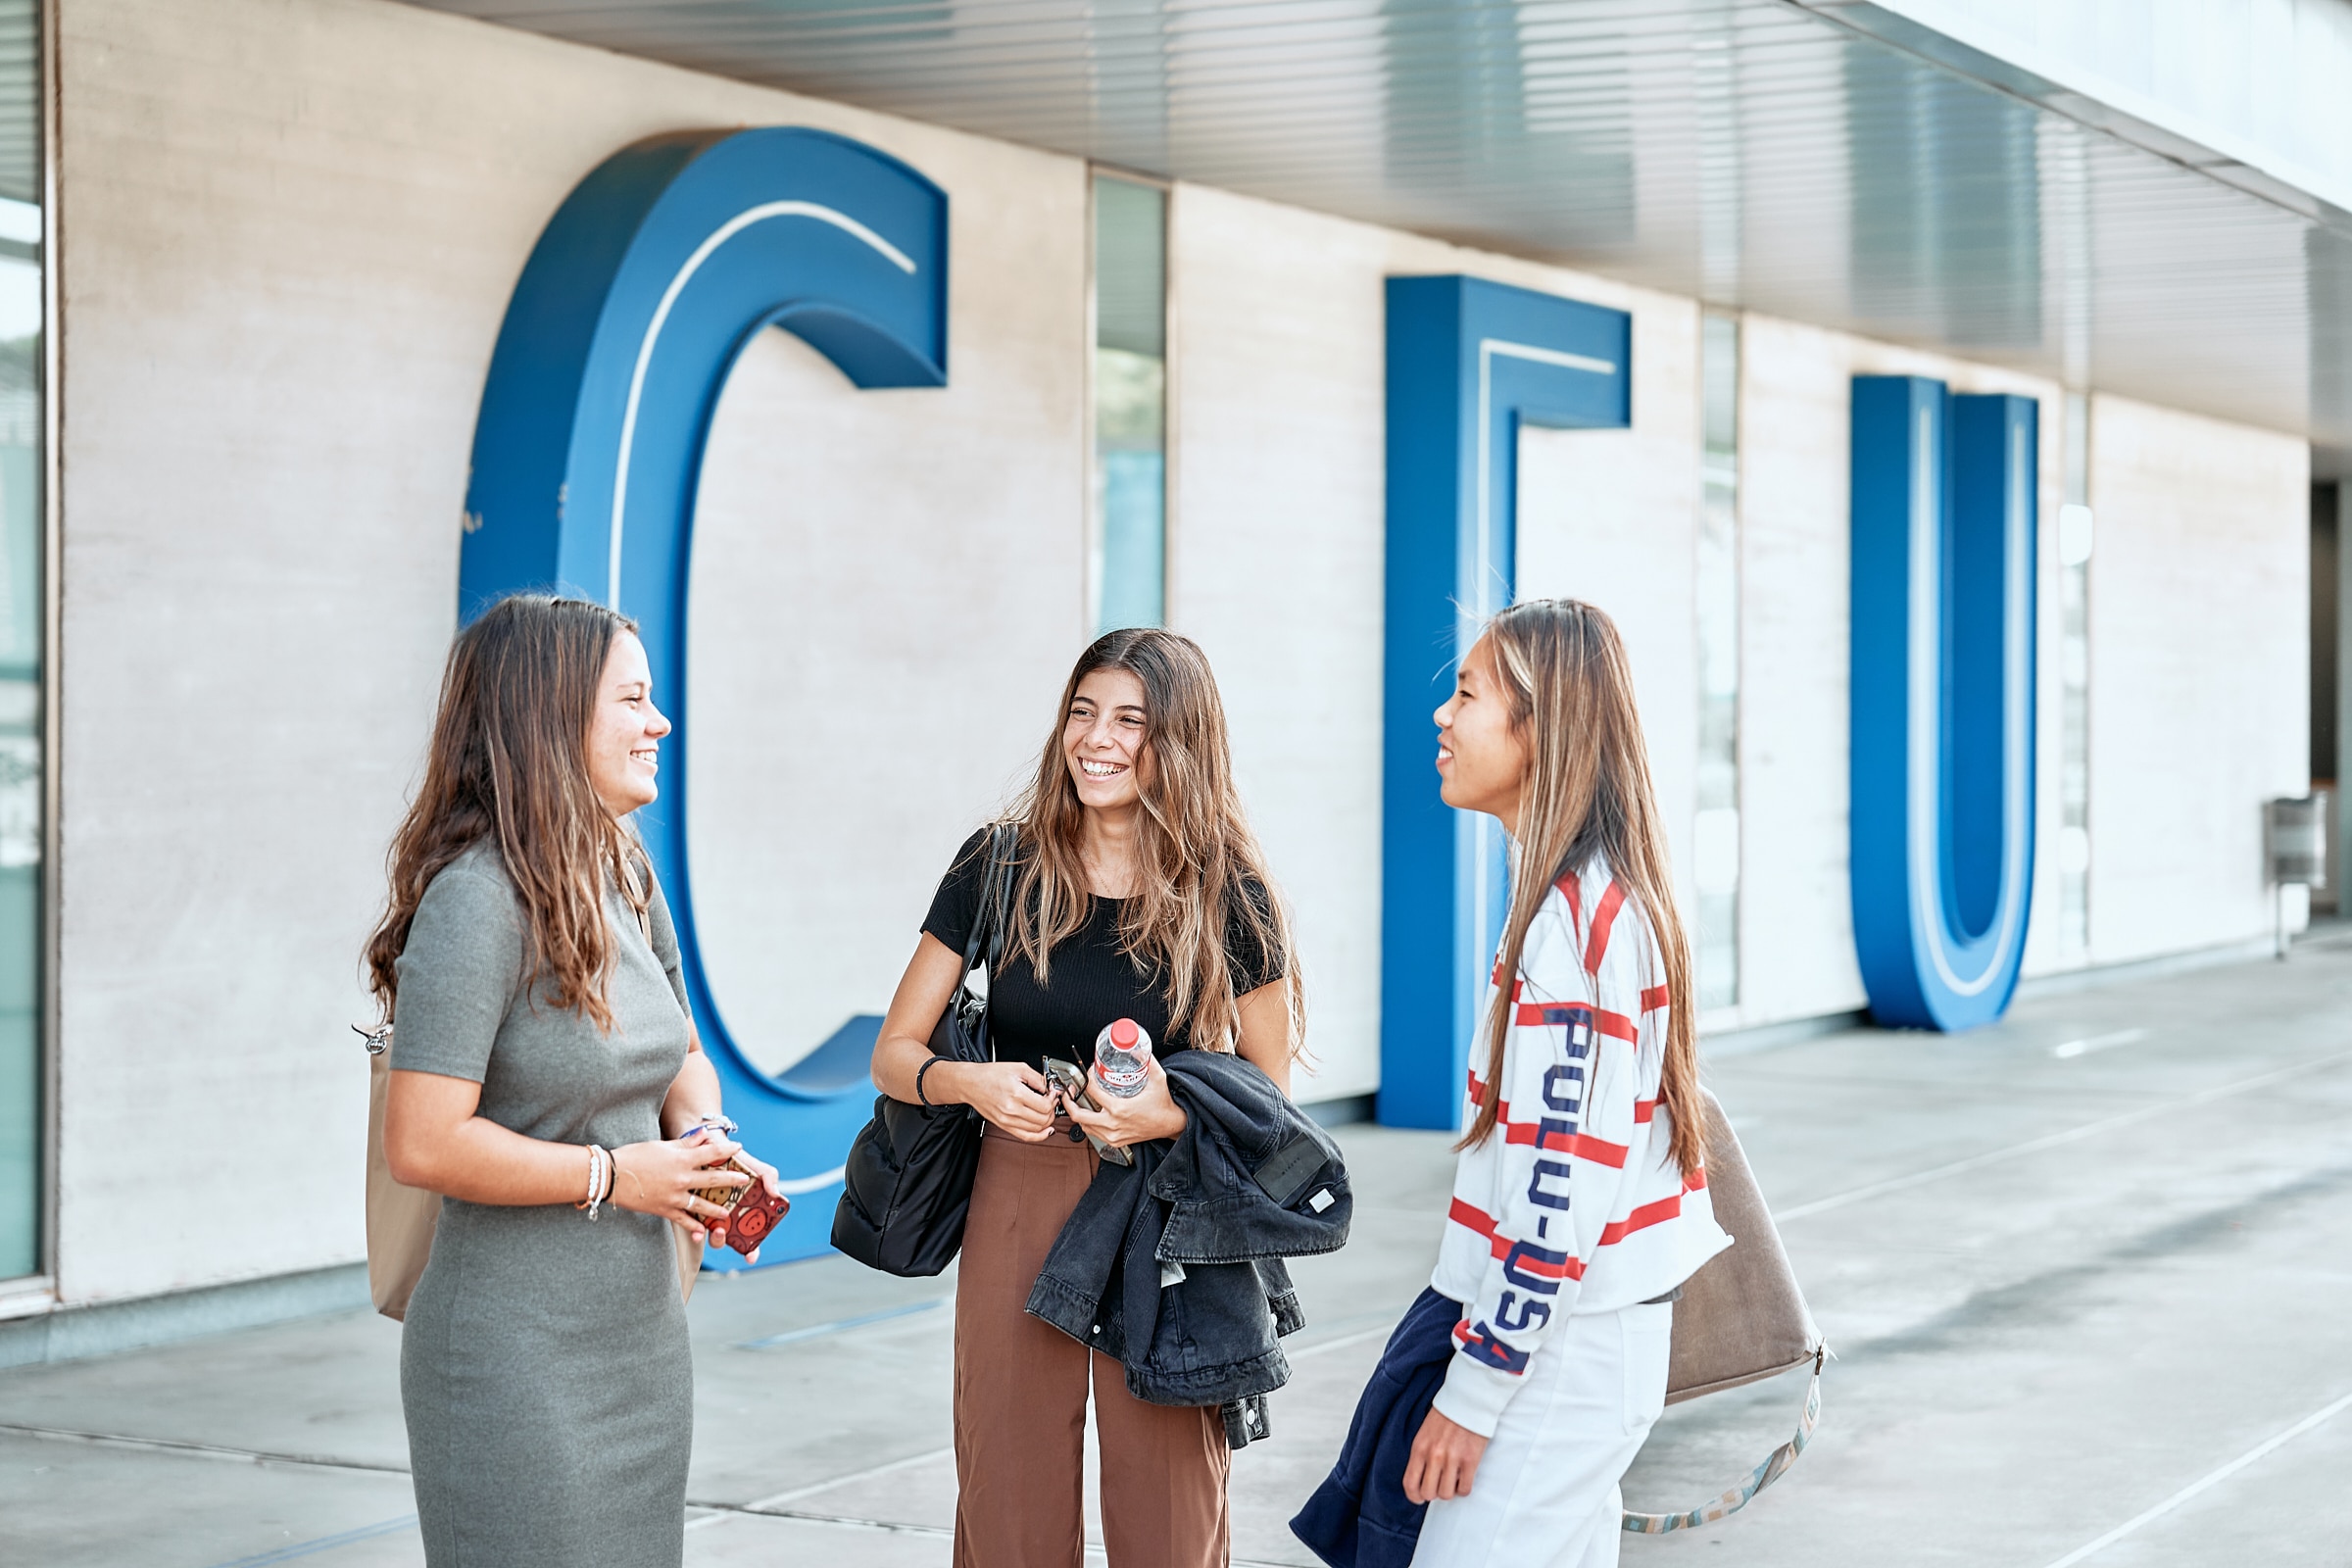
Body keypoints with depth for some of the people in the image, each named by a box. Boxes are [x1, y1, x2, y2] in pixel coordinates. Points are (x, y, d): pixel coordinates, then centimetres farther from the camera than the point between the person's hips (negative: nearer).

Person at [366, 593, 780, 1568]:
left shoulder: (624, 878, 9)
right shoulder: (476, 900, -19)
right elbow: (423, 1147, -24)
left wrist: (707, 1138, 1)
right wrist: (614, 1175, -16)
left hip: (645, 1342, 8)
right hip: (520, 1366, -8)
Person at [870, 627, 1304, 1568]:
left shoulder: (1227, 897, -2)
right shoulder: (999, 868, 2)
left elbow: (1268, 1095, 4)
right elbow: (893, 1053, 5)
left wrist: (1171, 1116, -16)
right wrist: (963, 1082, -16)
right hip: (1017, 1215, 2)